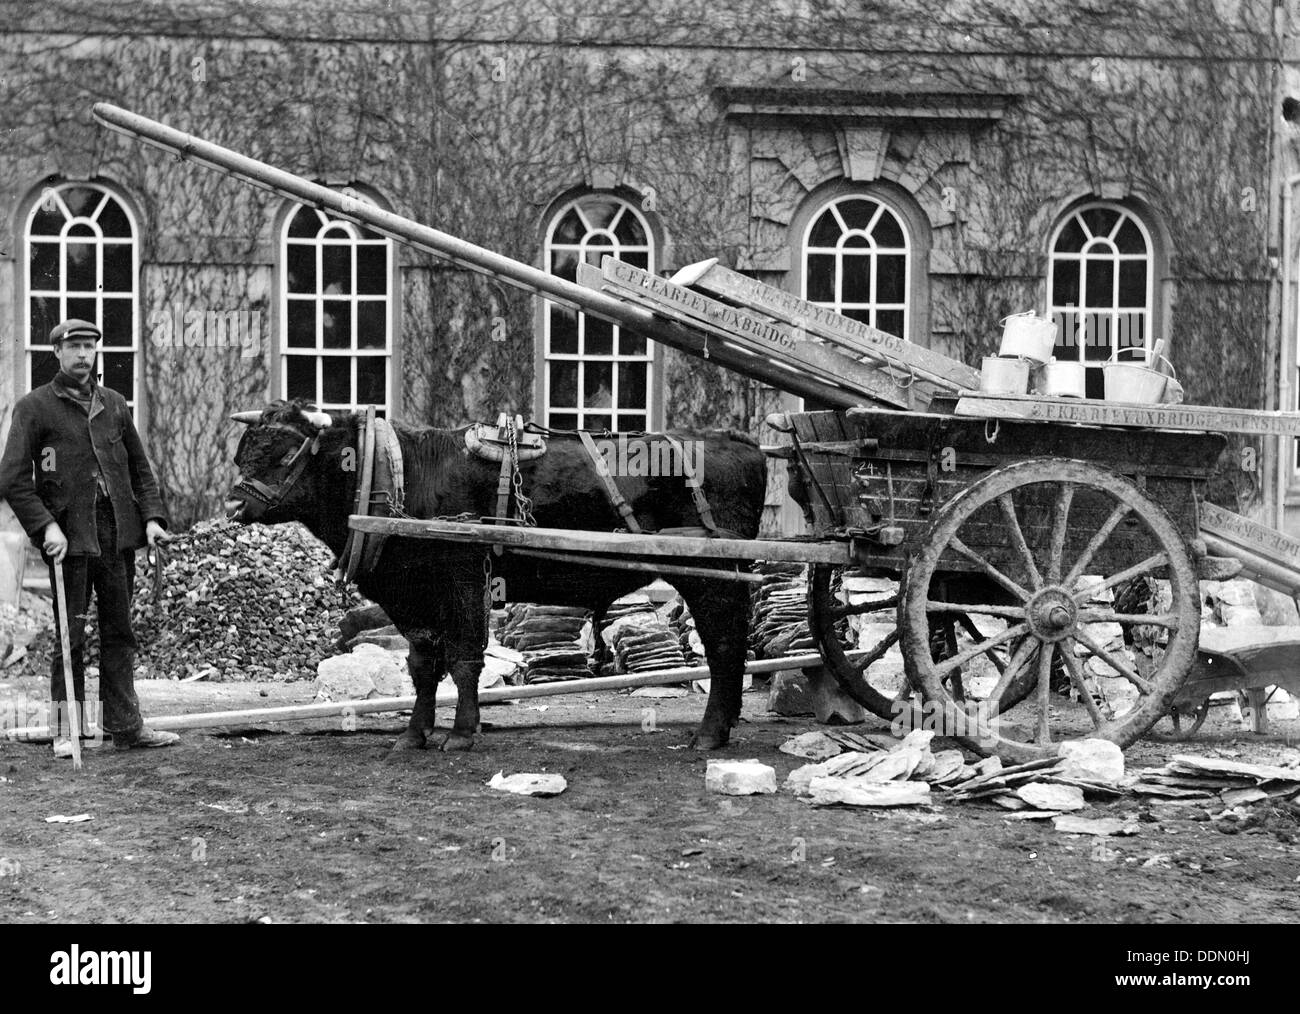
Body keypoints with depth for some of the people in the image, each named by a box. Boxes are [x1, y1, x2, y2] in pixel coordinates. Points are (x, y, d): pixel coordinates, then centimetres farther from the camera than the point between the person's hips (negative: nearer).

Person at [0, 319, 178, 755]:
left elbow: (140, 468, 19)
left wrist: (152, 516, 5)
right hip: (70, 537, -4)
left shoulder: (113, 404, 15)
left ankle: (125, 726, 10)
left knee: (119, 632, 6)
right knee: (70, 636, -1)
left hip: (118, 534, 4)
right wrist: (46, 526, -15)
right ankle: (67, 730, 7)